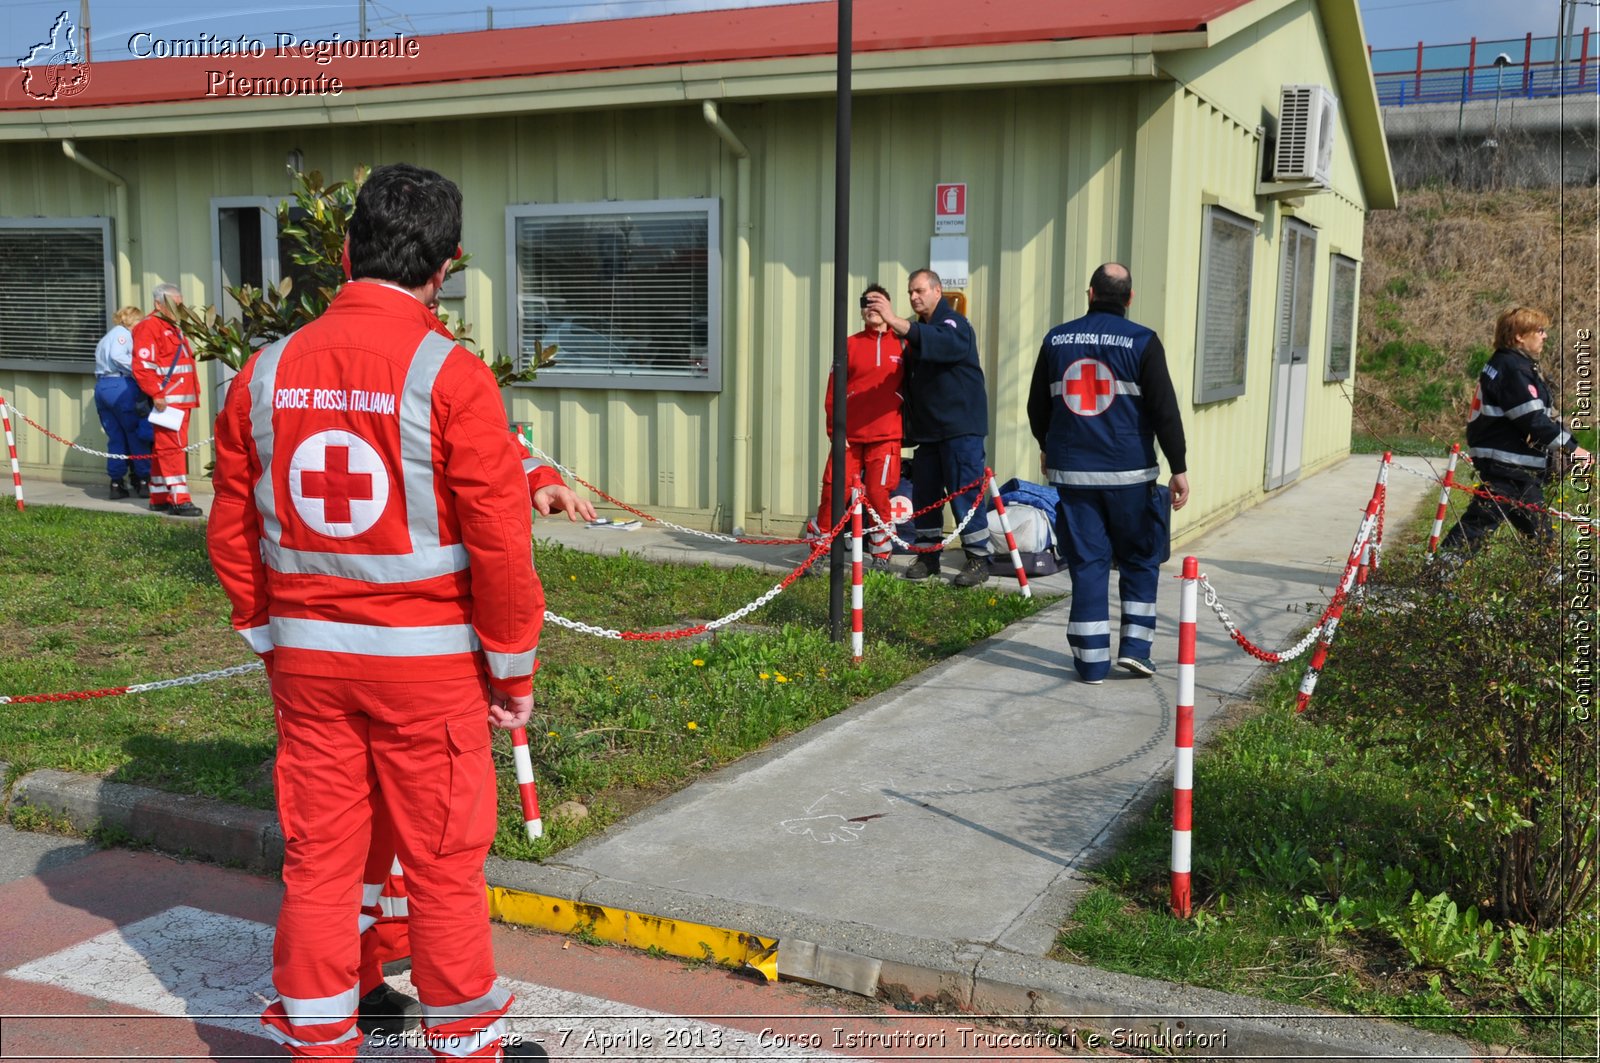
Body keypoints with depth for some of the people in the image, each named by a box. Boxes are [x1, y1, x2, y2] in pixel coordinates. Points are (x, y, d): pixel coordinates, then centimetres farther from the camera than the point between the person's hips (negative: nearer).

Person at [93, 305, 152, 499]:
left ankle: (116, 483, 8)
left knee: (115, 438, 10)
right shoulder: (122, 333, -1)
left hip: (101, 387, 8)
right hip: (120, 386, -8)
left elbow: (104, 363, 17)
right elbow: (117, 356, -19)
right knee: (137, 435, -1)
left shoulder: (105, 338, 27)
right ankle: (143, 480, 1)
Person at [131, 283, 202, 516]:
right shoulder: (150, 327, -8)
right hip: (166, 401, -10)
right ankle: (179, 500, -15)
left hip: (181, 400, 10)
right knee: (173, 447, -13)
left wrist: (192, 392, 20)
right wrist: (156, 394, -24)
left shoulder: (173, 328, 23)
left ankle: (159, 498, 17)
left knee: (164, 449, 12)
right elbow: (142, 366, -18)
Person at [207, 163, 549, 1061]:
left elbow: (232, 534, 7)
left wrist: (272, 640, 18)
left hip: (306, 654, 5)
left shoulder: (267, 373, 1)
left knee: (317, 854, 14)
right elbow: (499, 541, -14)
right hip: (427, 658, -4)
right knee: (444, 862, 8)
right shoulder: (451, 377, -14)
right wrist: (516, 670, -2)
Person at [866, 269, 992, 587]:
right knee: (924, 494, 8)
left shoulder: (954, 325, -7)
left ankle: (978, 560, -1)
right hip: (928, 429, 8)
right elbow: (909, 379, 22)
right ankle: (927, 558, 17)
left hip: (960, 426, -8)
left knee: (964, 492, -7)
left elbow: (937, 342, -32)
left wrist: (893, 320, -43)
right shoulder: (919, 330, 18)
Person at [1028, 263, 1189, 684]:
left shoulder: (1057, 339, 5)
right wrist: (1178, 468, 0)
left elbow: (1037, 405, 14)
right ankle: (1135, 646, 8)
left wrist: (1047, 447, 32)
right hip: (1129, 473, -2)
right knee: (1140, 560, 14)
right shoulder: (1142, 342, -6)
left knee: (1086, 563, 7)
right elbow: (1165, 410, -7)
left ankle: (1091, 661, 7)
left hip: (1071, 471, 3)